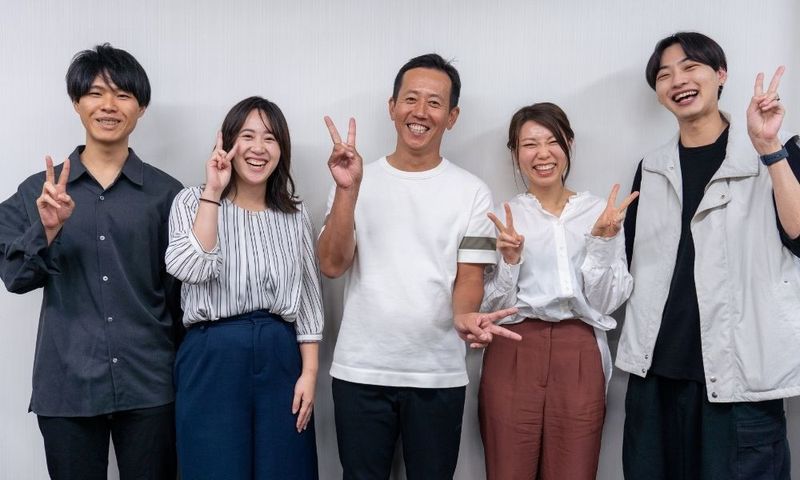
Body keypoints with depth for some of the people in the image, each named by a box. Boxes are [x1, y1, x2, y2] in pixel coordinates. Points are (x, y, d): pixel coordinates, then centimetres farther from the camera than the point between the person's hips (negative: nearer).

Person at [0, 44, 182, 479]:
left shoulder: (165, 192, 2)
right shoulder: (38, 190, 5)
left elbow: (180, 291, 5)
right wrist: (48, 229, -18)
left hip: (149, 383, 0)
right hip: (66, 384, 1)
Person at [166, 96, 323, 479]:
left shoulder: (295, 215, 9)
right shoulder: (193, 202, 1)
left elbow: (308, 298, 8)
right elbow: (190, 269, -17)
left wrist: (309, 373, 0)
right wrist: (212, 191, -16)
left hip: (280, 358, 3)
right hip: (213, 358, -3)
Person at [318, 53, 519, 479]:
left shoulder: (471, 192, 1)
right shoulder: (359, 180, 3)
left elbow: (469, 276, -1)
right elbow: (332, 265, -6)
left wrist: (463, 316, -23)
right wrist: (347, 189, -18)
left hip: (438, 375, 0)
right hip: (360, 371, 1)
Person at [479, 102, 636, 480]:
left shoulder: (601, 212, 5)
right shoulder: (502, 217, 4)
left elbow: (605, 302, 1)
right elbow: (490, 306, 2)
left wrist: (602, 240, -10)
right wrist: (509, 260, -14)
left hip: (579, 359, 1)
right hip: (513, 356, 0)